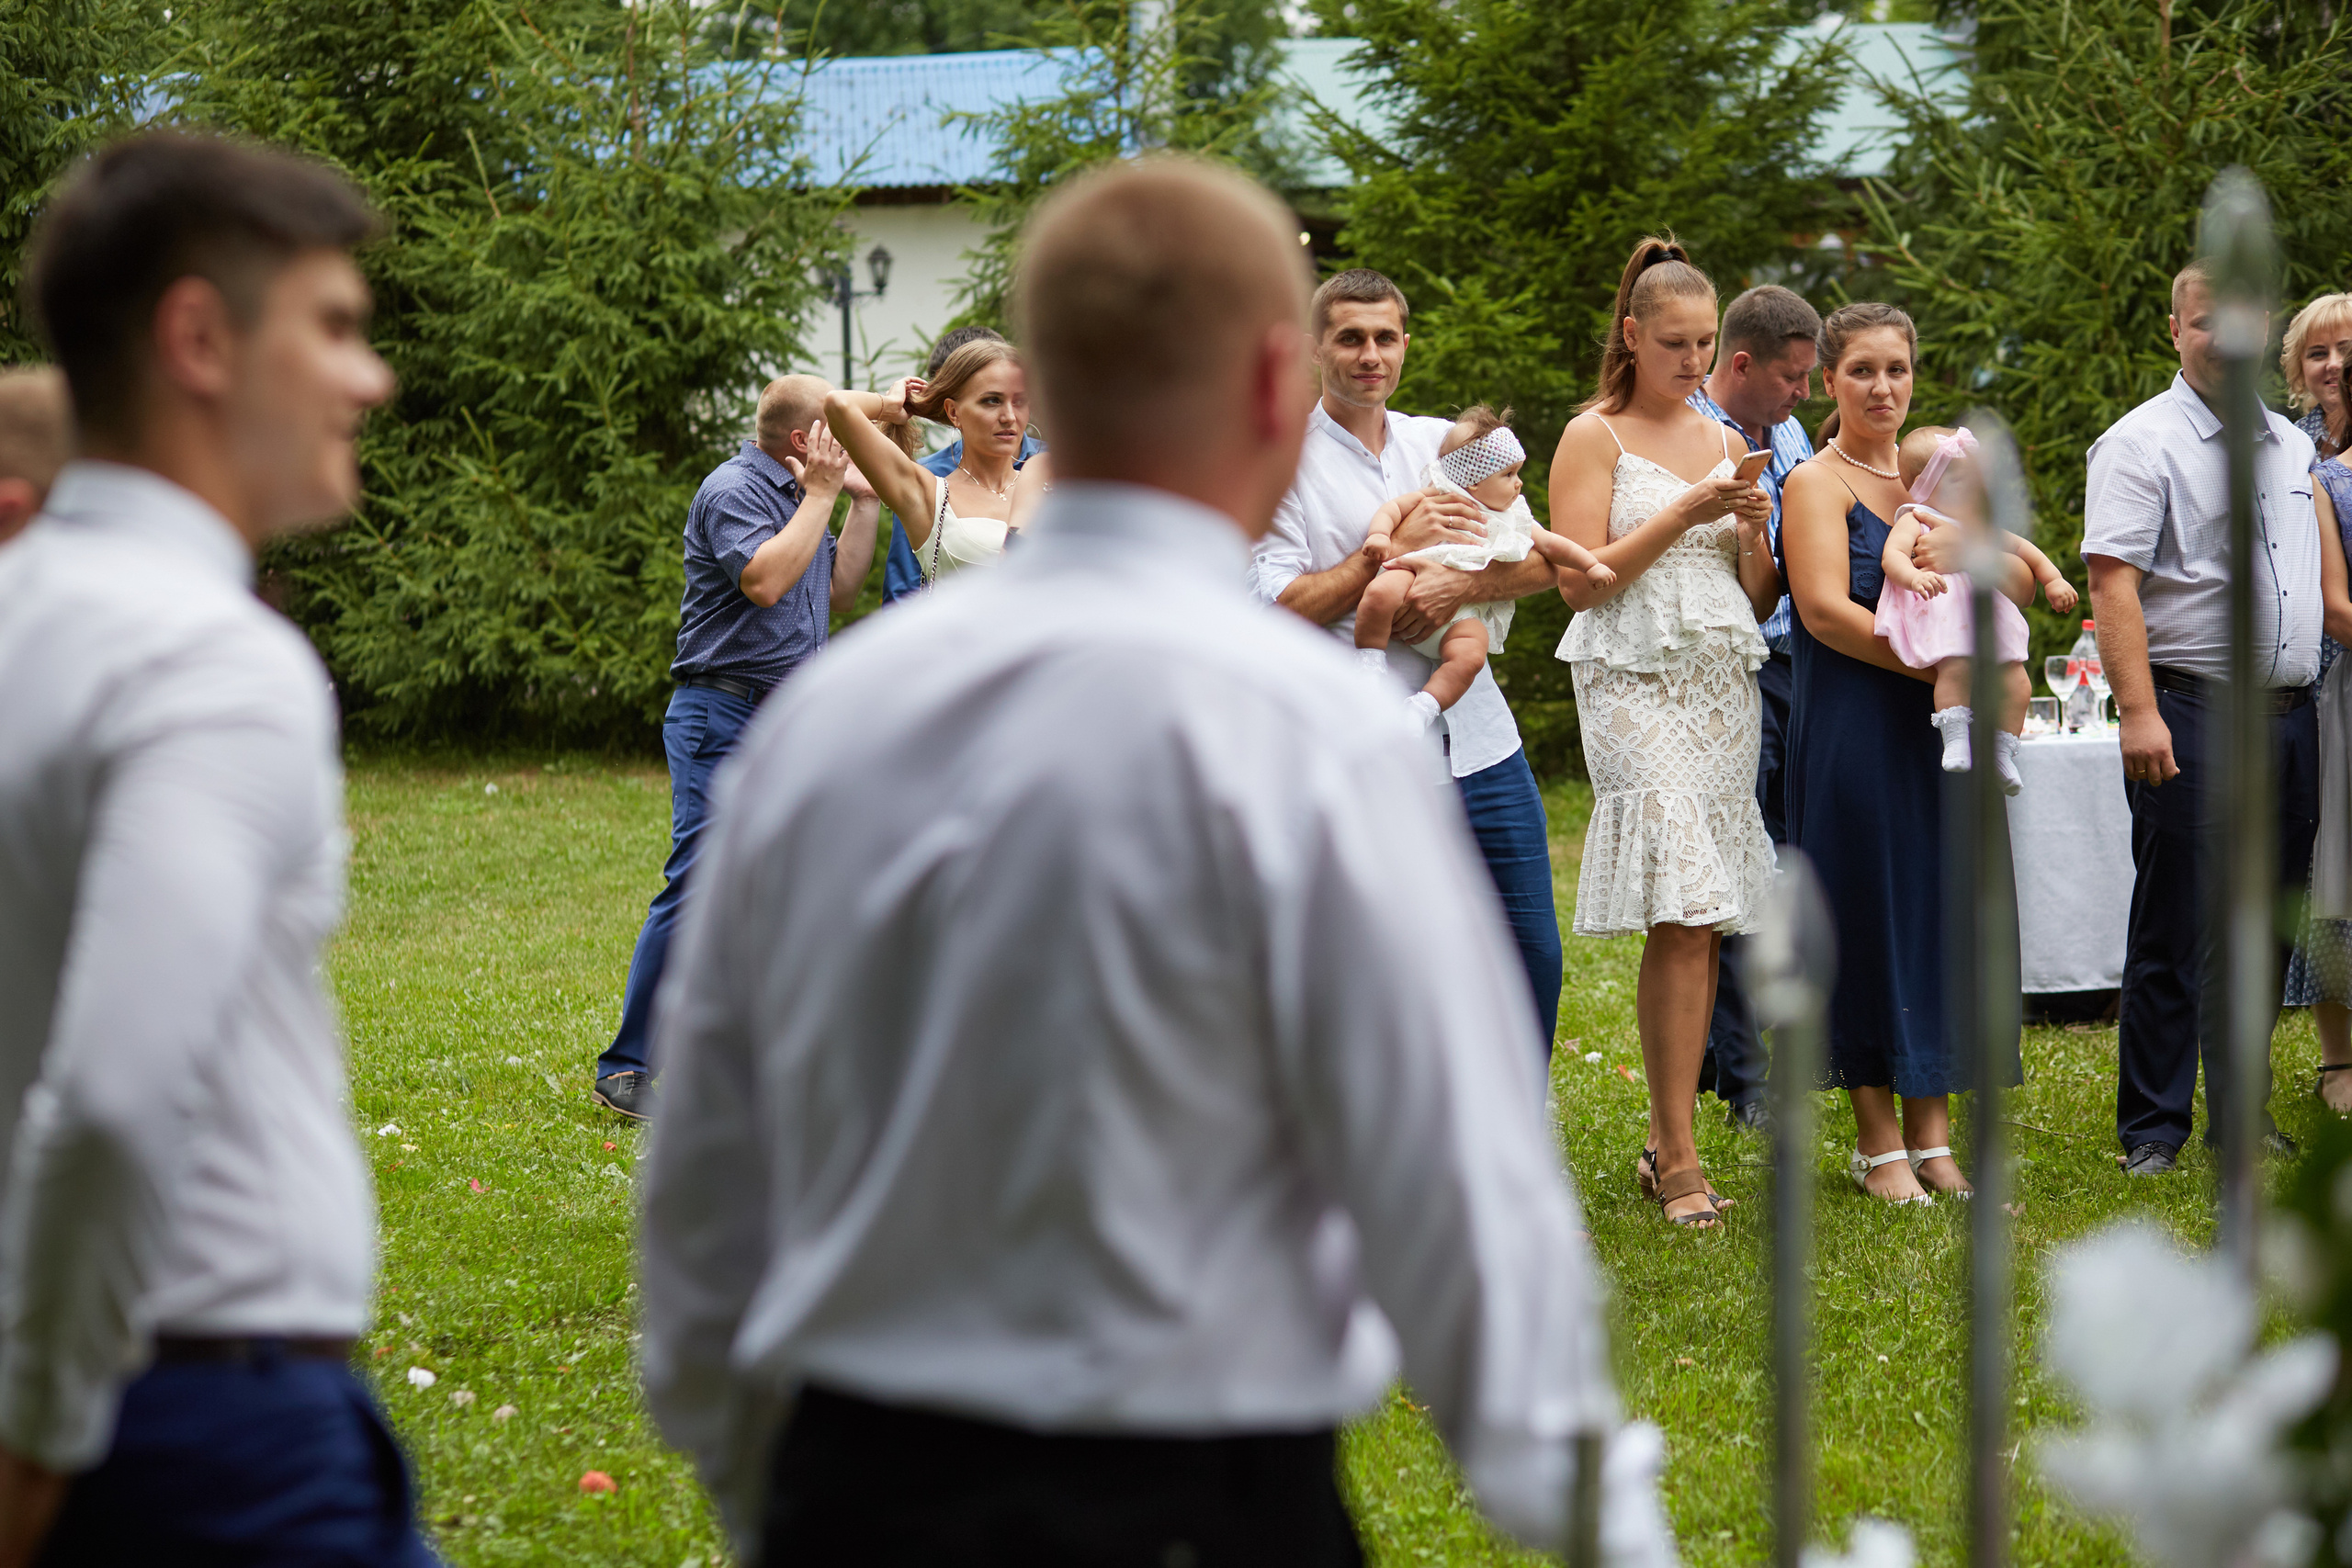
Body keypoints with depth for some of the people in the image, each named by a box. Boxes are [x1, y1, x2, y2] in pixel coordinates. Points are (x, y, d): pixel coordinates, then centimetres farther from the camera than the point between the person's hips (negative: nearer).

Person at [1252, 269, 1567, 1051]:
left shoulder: (1444, 441, 14)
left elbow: (1540, 561, 8)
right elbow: (1275, 608, -11)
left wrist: (1460, 584, -12)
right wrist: (1393, 549, -12)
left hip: (1479, 742, 5)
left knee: (1531, 957, 8)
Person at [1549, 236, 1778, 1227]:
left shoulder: (1724, 444, 18)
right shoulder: (1594, 438, 1)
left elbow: (1760, 600, 18)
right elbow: (1580, 581, -7)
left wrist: (1754, 531, -2)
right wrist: (1684, 515, -12)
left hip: (1725, 686, 6)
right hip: (1637, 687, -6)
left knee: (1704, 924, 1)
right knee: (1681, 921, -15)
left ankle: (1665, 1143, 8)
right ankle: (1679, 1162, -14)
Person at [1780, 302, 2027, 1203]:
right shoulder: (1817, 482, -2)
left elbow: (2024, 584, 6)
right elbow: (1825, 607, -15)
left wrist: (1972, 556, -16)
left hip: (1949, 729, 6)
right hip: (1856, 731, -6)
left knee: (1942, 908, 5)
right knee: (1870, 915, -3)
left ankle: (1932, 1134, 11)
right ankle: (1878, 1139, 5)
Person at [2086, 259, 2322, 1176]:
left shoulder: (2292, 447, 16)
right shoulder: (2142, 442, -5)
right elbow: (2112, 584, -13)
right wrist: (2139, 712, -22)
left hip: (2287, 713, 6)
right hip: (2190, 713, -6)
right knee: (2176, 929, -5)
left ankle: (2240, 1113, 19)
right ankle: (2153, 1129, 1)